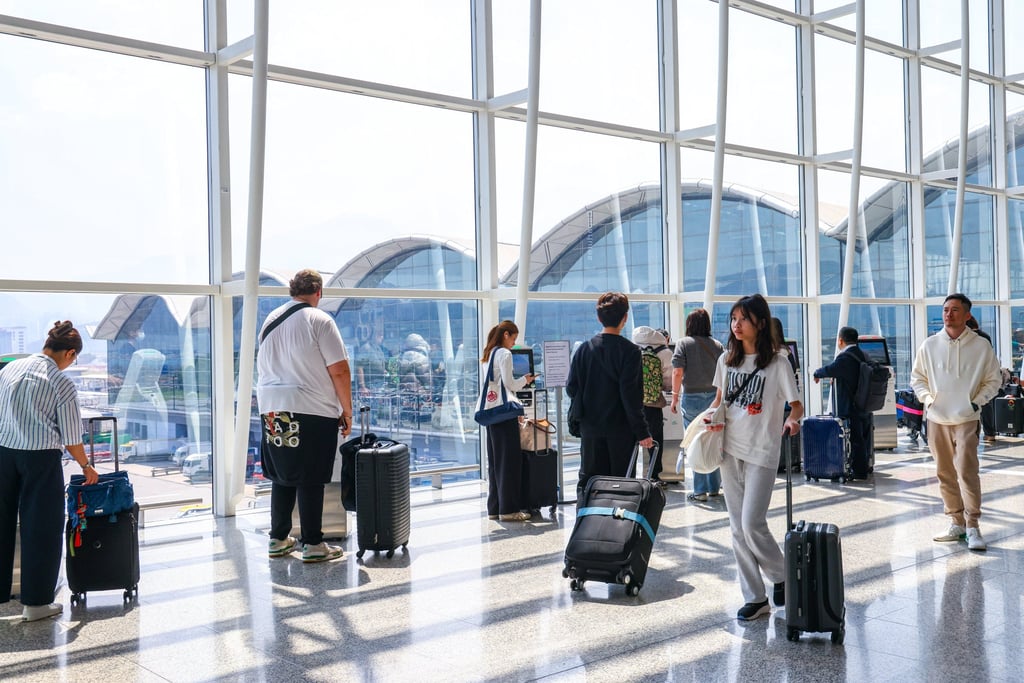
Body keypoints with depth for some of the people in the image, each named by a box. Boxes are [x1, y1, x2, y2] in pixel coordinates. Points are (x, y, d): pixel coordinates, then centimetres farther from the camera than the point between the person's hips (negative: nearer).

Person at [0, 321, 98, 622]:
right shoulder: (61, 383, -9)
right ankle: (35, 603, 10)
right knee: (41, 529, 4)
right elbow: (71, 438, -5)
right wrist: (86, 466, 10)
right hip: (41, 459, -5)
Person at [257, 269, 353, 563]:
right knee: (310, 480, 0)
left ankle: (278, 540, 21)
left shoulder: (271, 319, 13)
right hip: (312, 411, -6)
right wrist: (347, 411, -2)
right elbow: (339, 370, -10)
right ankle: (313, 545, 5)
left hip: (272, 409, 6)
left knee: (282, 476, 14)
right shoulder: (319, 320, -7)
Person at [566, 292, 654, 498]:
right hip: (620, 429, -3)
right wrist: (641, 432, -12)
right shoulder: (629, 350, -11)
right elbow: (631, 394, -15)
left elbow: (571, 388, 2)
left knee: (588, 482, 10)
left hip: (590, 427, 4)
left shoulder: (584, 349, 1)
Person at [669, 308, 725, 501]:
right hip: (714, 397, 3)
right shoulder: (717, 345, 5)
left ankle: (700, 490, 2)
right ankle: (714, 487, 19)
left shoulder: (684, 343, -3)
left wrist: (675, 396, -3)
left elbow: (677, 372, -10)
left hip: (692, 398, -3)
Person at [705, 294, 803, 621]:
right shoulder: (726, 359, 7)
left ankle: (782, 577, 18)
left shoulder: (777, 362, -7)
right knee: (738, 527, 7)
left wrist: (793, 420, -27)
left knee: (752, 524, -10)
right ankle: (755, 597, 17)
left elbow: (796, 403, -5)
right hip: (730, 449, 5)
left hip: (762, 452, -5)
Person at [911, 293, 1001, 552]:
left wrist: (977, 402, -7)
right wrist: (927, 397, -1)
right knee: (945, 474, 8)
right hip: (936, 419, 3)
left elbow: (993, 380, 6)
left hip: (967, 419, -3)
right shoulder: (930, 345, 4)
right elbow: (917, 377, 14)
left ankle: (972, 526, -6)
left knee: (966, 470, -13)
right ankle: (956, 523, 18)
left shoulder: (981, 346, -2)